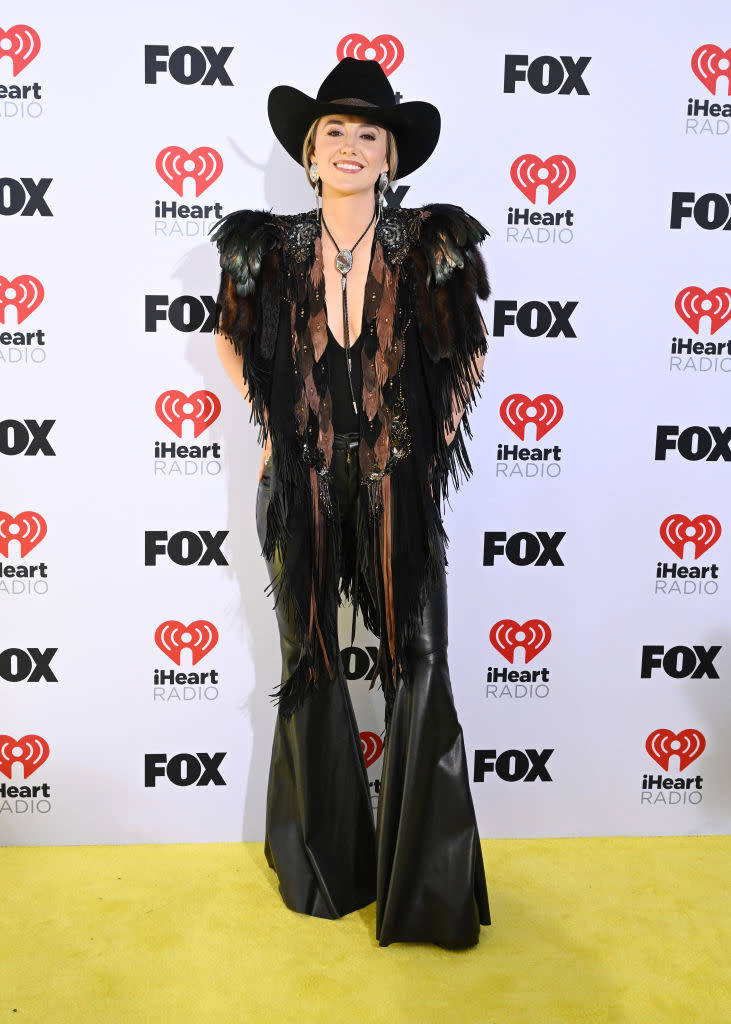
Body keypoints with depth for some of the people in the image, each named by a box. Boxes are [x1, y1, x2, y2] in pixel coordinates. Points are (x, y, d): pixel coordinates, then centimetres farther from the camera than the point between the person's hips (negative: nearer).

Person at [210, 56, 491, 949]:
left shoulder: (430, 246, -3)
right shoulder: (270, 247, 0)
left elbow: (470, 354, 12)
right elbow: (230, 338, 18)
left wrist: (439, 429, 3)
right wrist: (272, 419, 8)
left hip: (399, 492, -1)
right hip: (302, 489, 2)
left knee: (419, 672, 1)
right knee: (310, 667, 12)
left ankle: (426, 885, 21)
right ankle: (327, 865, 34)